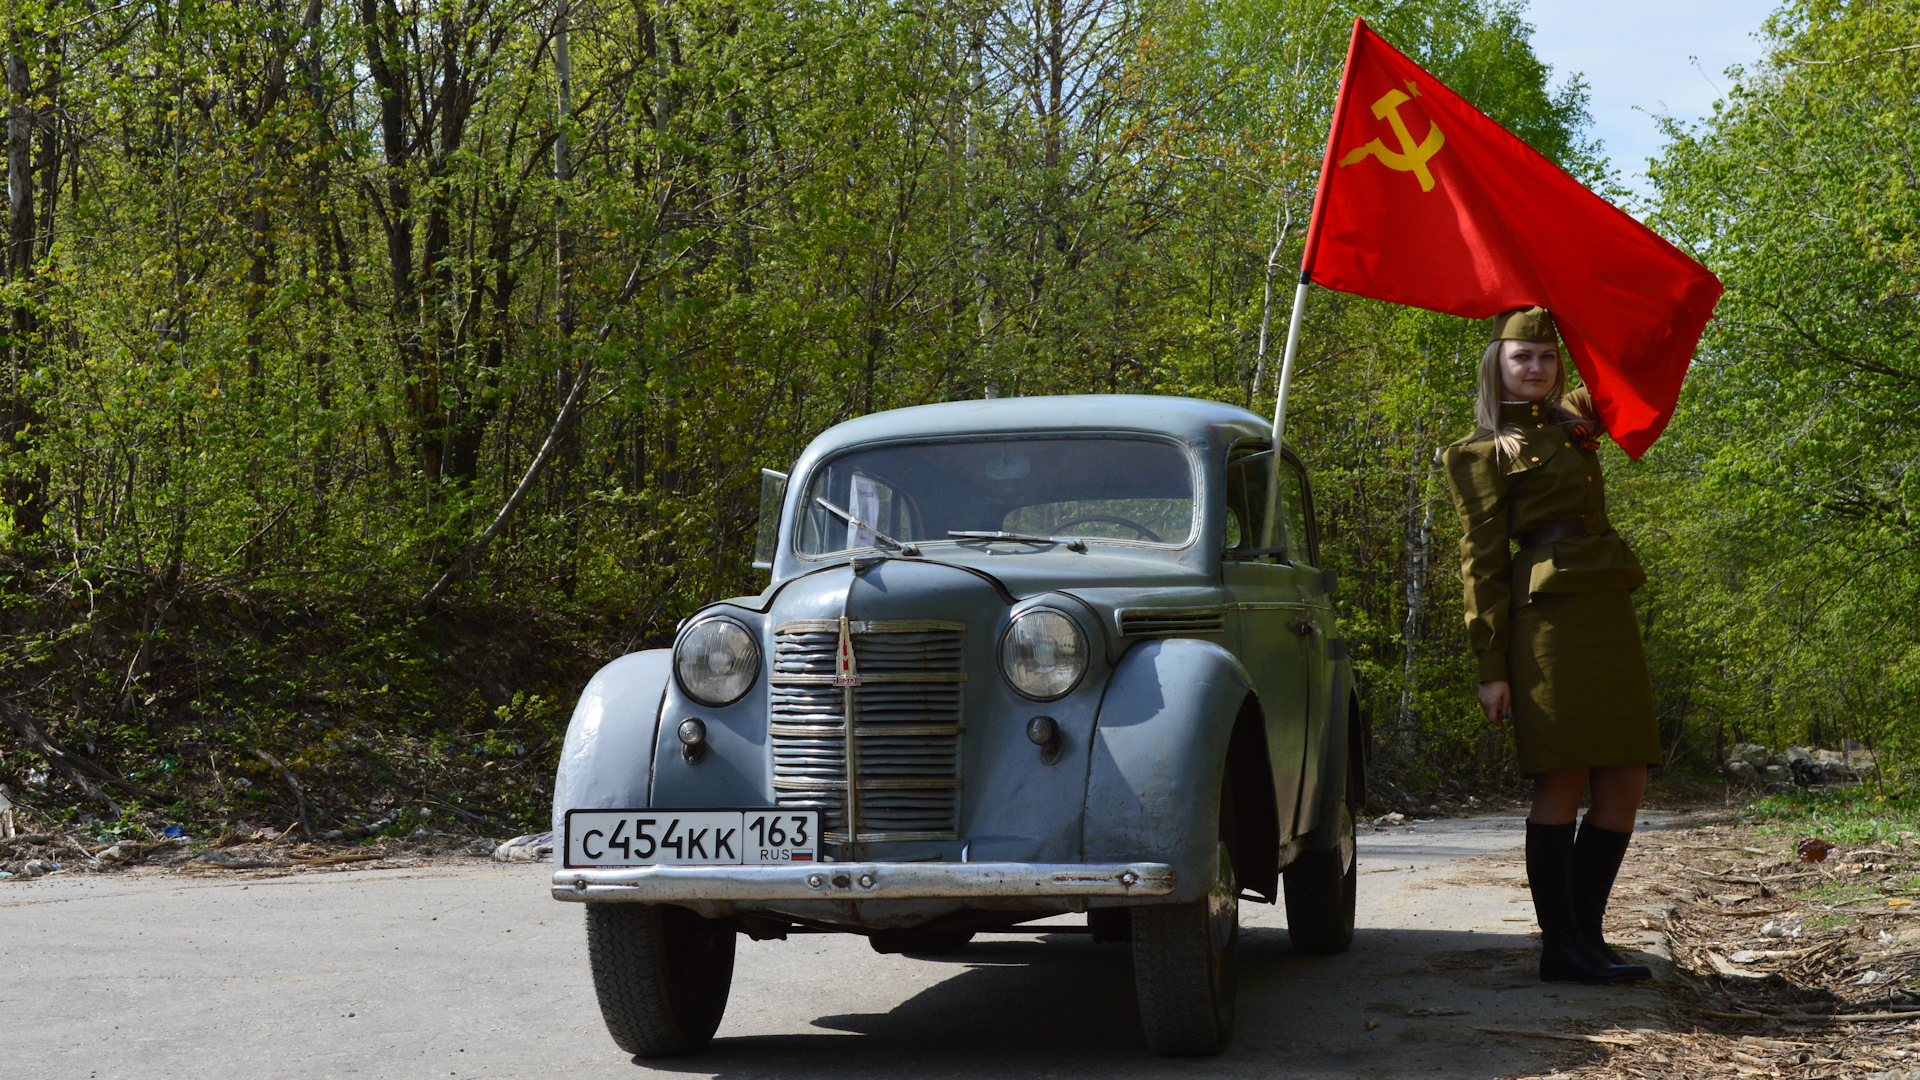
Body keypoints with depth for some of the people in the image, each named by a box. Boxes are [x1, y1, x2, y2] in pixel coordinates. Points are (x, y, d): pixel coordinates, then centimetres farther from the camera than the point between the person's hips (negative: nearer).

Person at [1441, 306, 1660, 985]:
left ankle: (1585, 935, 11)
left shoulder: (1575, 426, 21)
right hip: (1548, 617, -7)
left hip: (1608, 615, 7)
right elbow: (1482, 558, -3)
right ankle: (1561, 947, -1)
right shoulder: (1483, 453, 3)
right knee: (1563, 783, -8)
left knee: (1624, 785, 3)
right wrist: (1491, 665, -9)